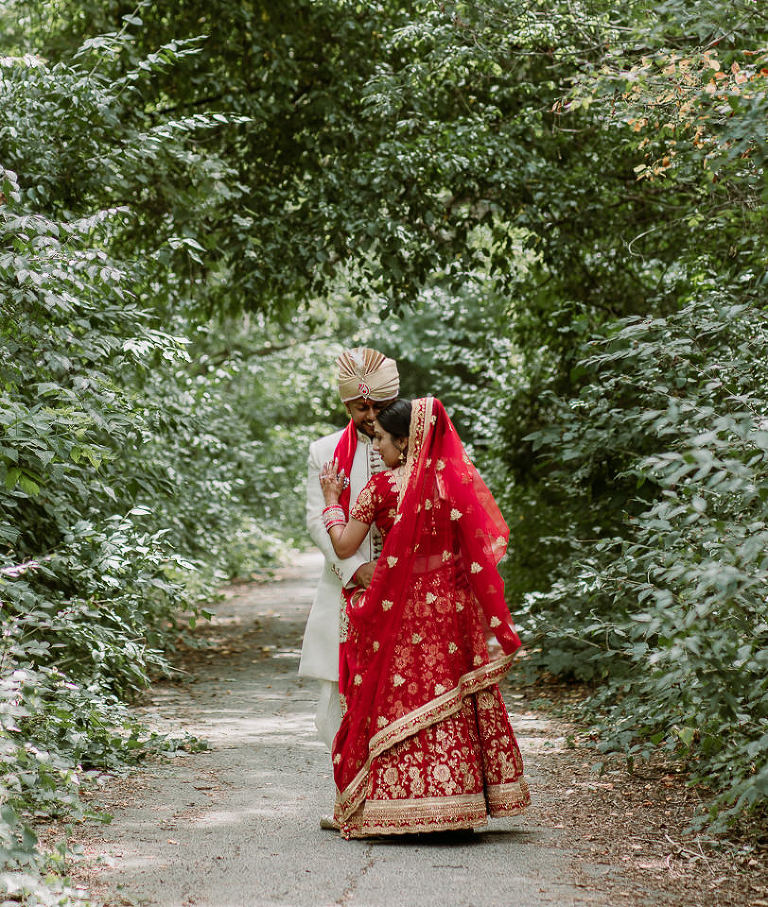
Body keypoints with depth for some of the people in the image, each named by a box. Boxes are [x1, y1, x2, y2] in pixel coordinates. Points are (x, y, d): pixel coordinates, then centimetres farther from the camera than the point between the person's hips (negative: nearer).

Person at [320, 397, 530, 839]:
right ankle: (455, 802, 13)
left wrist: (332, 500, 10)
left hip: (399, 607, -3)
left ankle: (397, 805, 5)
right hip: (451, 602, 4)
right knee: (451, 701, 10)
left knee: (398, 701, 4)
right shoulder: (454, 478, 0)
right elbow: (478, 546, 6)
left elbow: (344, 545, -4)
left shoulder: (383, 486, -11)